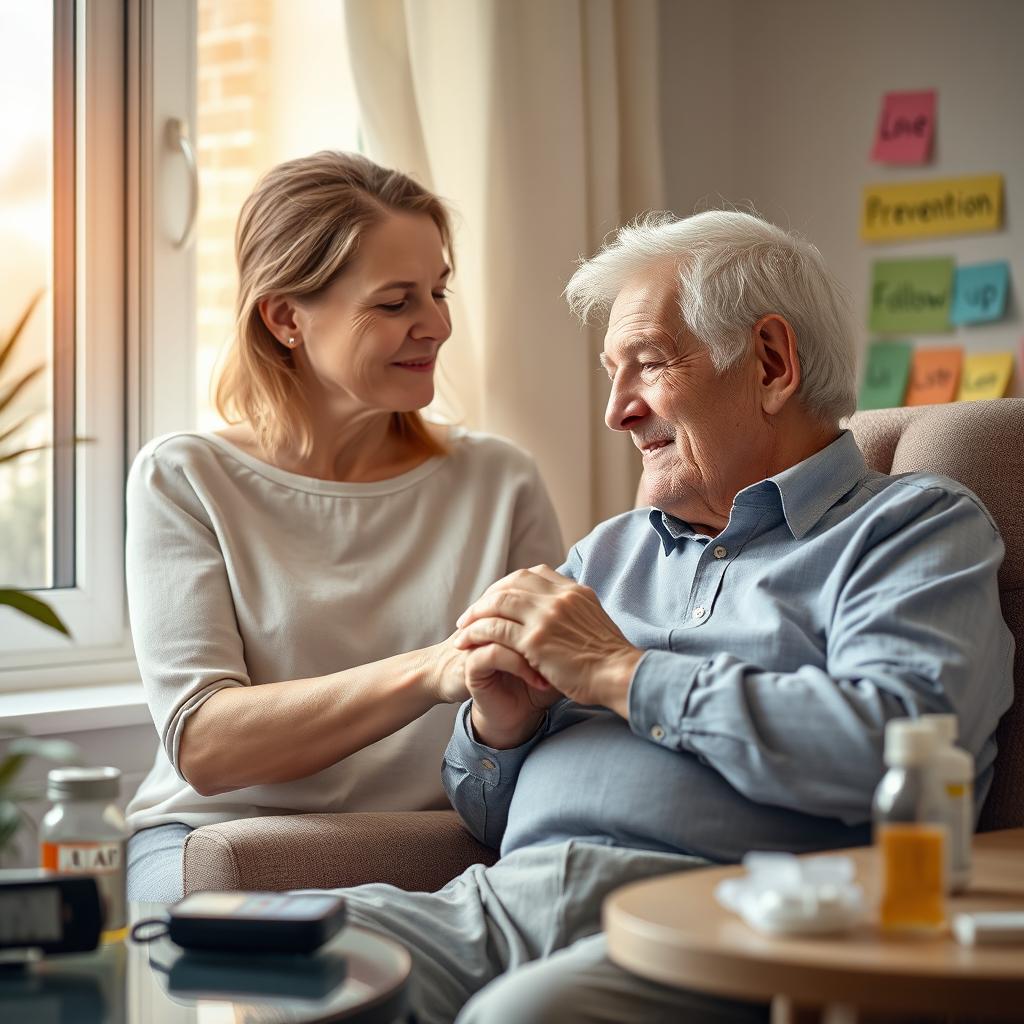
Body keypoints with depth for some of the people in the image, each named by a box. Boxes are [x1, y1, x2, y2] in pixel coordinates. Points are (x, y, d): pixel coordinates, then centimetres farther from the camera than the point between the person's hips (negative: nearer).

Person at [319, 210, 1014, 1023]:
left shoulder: (919, 527, 8)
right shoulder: (608, 552, 26)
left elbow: (893, 741, -14)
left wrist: (620, 673, -5)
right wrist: (500, 727, 3)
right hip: (500, 897, 5)